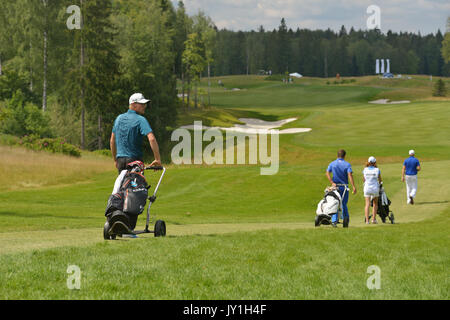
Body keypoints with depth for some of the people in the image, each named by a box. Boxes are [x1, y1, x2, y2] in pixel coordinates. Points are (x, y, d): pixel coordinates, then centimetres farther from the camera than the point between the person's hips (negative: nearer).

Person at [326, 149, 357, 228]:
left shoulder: (332, 164, 5)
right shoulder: (347, 164, -2)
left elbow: (327, 173, -9)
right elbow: (350, 175, -15)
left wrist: (332, 183, -14)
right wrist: (354, 187, -20)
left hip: (335, 186, 1)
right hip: (344, 186, -1)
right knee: (344, 204, 13)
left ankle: (334, 220, -11)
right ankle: (346, 217, -1)